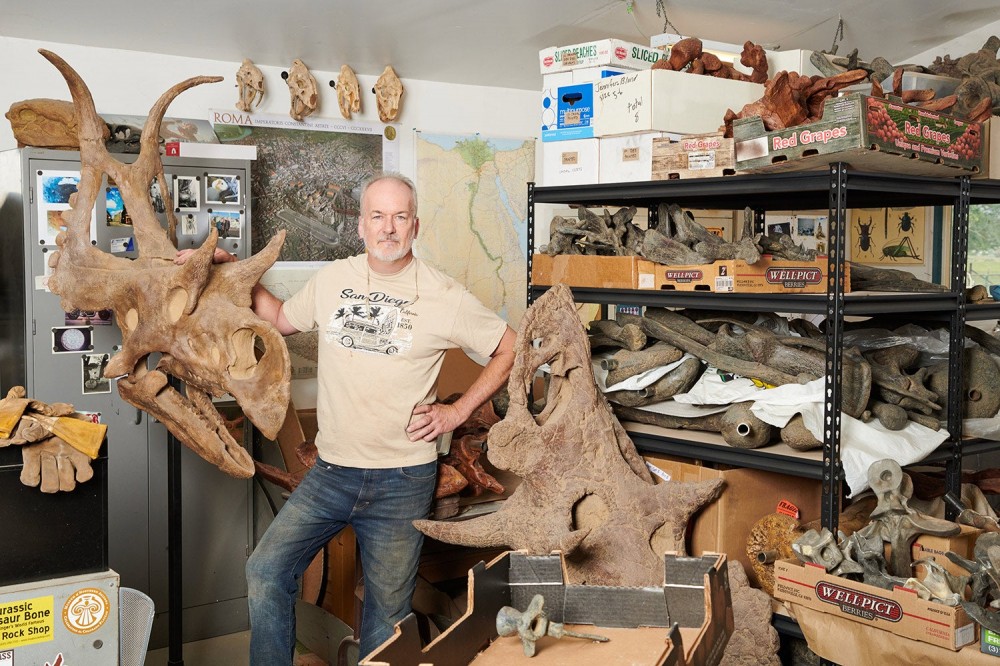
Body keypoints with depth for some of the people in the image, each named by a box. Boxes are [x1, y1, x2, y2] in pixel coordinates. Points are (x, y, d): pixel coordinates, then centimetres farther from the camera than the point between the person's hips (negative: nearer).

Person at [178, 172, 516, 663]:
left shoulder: (443, 297, -7)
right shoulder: (331, 280, 4)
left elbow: (510, 349, 1)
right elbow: (282, 319, 22)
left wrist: (457, 411, -4)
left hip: (402, 481, -3)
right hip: (330, 471, 3)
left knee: (387, 610, 10)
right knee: (266, 572, -3)